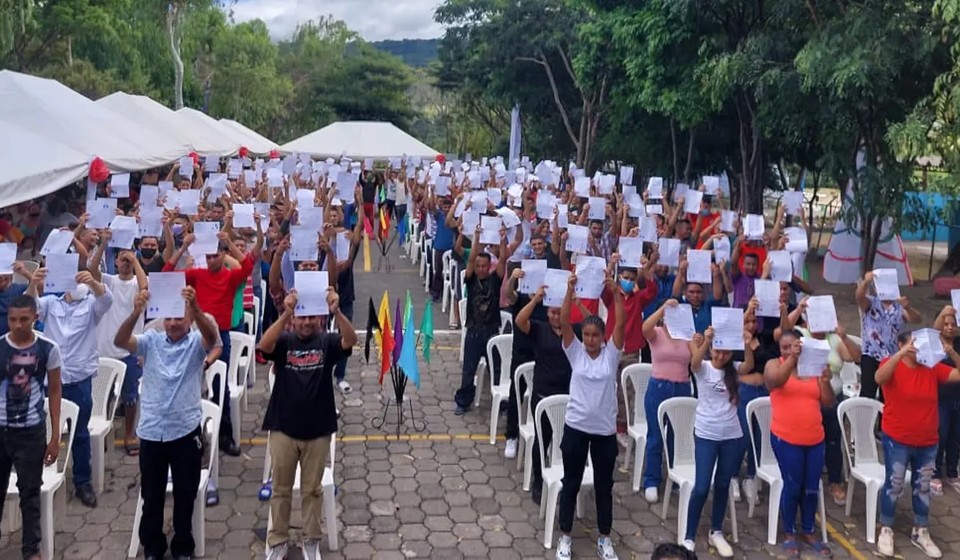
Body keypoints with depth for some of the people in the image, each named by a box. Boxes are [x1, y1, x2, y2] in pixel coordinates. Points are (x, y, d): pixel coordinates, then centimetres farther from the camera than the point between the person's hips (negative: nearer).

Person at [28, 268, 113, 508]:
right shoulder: (50, 302, 5)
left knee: (80, 433, 7)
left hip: (80, 379, -1)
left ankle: (82, 482, 19)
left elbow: (106, 299, -20)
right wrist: (33, 284, -34)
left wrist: (93, 282, -42)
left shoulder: (91, 304, 1)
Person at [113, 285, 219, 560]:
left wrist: (196, 307, -44)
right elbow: (120, 341, -16)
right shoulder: (151, 340, 1)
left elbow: (212, 336, -26)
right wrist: (136, 313, -35)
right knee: (151, 495, 13)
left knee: (185, 495, 10)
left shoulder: (196, 342, -3)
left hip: (186, 430, -1)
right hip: (151, 430, 1)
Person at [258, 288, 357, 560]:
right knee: (281, 489, 13)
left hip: (318, 430, 0)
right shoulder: (283, 341, -4)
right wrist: (285, 314, -41)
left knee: (312, 489, 14)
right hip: (283, 428, 0)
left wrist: (337, 312, -42)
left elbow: (351, 340, -24)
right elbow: (264, 345, -27)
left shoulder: (327, 342, -4)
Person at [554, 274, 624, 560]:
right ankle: (565, 536, 24)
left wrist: (616, 293, -24)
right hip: (576, 427, 0)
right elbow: (564, 321, -13)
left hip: (605, 429, 1)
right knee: (571, 483, 10)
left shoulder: (611, 353, -1)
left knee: (604, 486, 12)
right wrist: (570, 291, -24)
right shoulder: (575, 352, -1)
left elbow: (621, 323, -14)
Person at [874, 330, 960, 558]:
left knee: (923, 487, 16)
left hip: (928, 442, 5)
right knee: (894, 485, 5)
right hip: (897, 441, -4)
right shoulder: (892, 364, -12)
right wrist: (902, 353, -38)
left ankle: (921, 533, 30)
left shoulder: (932, 367, 0)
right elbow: (879, 378, -33)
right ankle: (886, 531, 19)